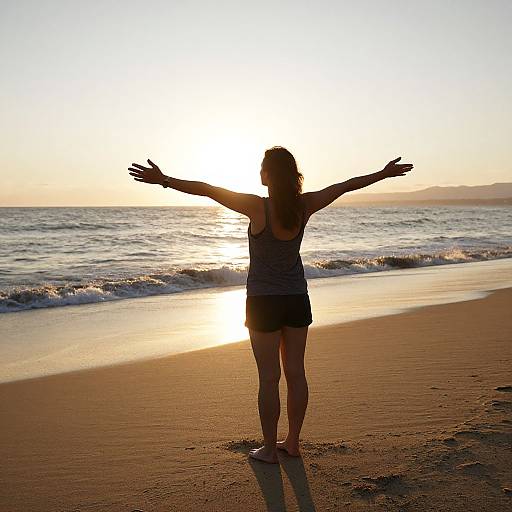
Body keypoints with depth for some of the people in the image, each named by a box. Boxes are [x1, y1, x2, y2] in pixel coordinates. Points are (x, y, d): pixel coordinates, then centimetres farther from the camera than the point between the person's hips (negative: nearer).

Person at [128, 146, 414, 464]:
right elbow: (347, 185, 8)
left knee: (269, 377, 3)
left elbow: (206, 189, -20)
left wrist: (163, 180, -17)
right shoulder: (305, 206, -5)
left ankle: (270, 449, 13)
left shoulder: (258, 207, -18)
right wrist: (385, 174, 20)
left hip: (264, 301, -5)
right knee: (296, 372, 11)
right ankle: (293, 443, 24)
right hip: (297, 298, 5)